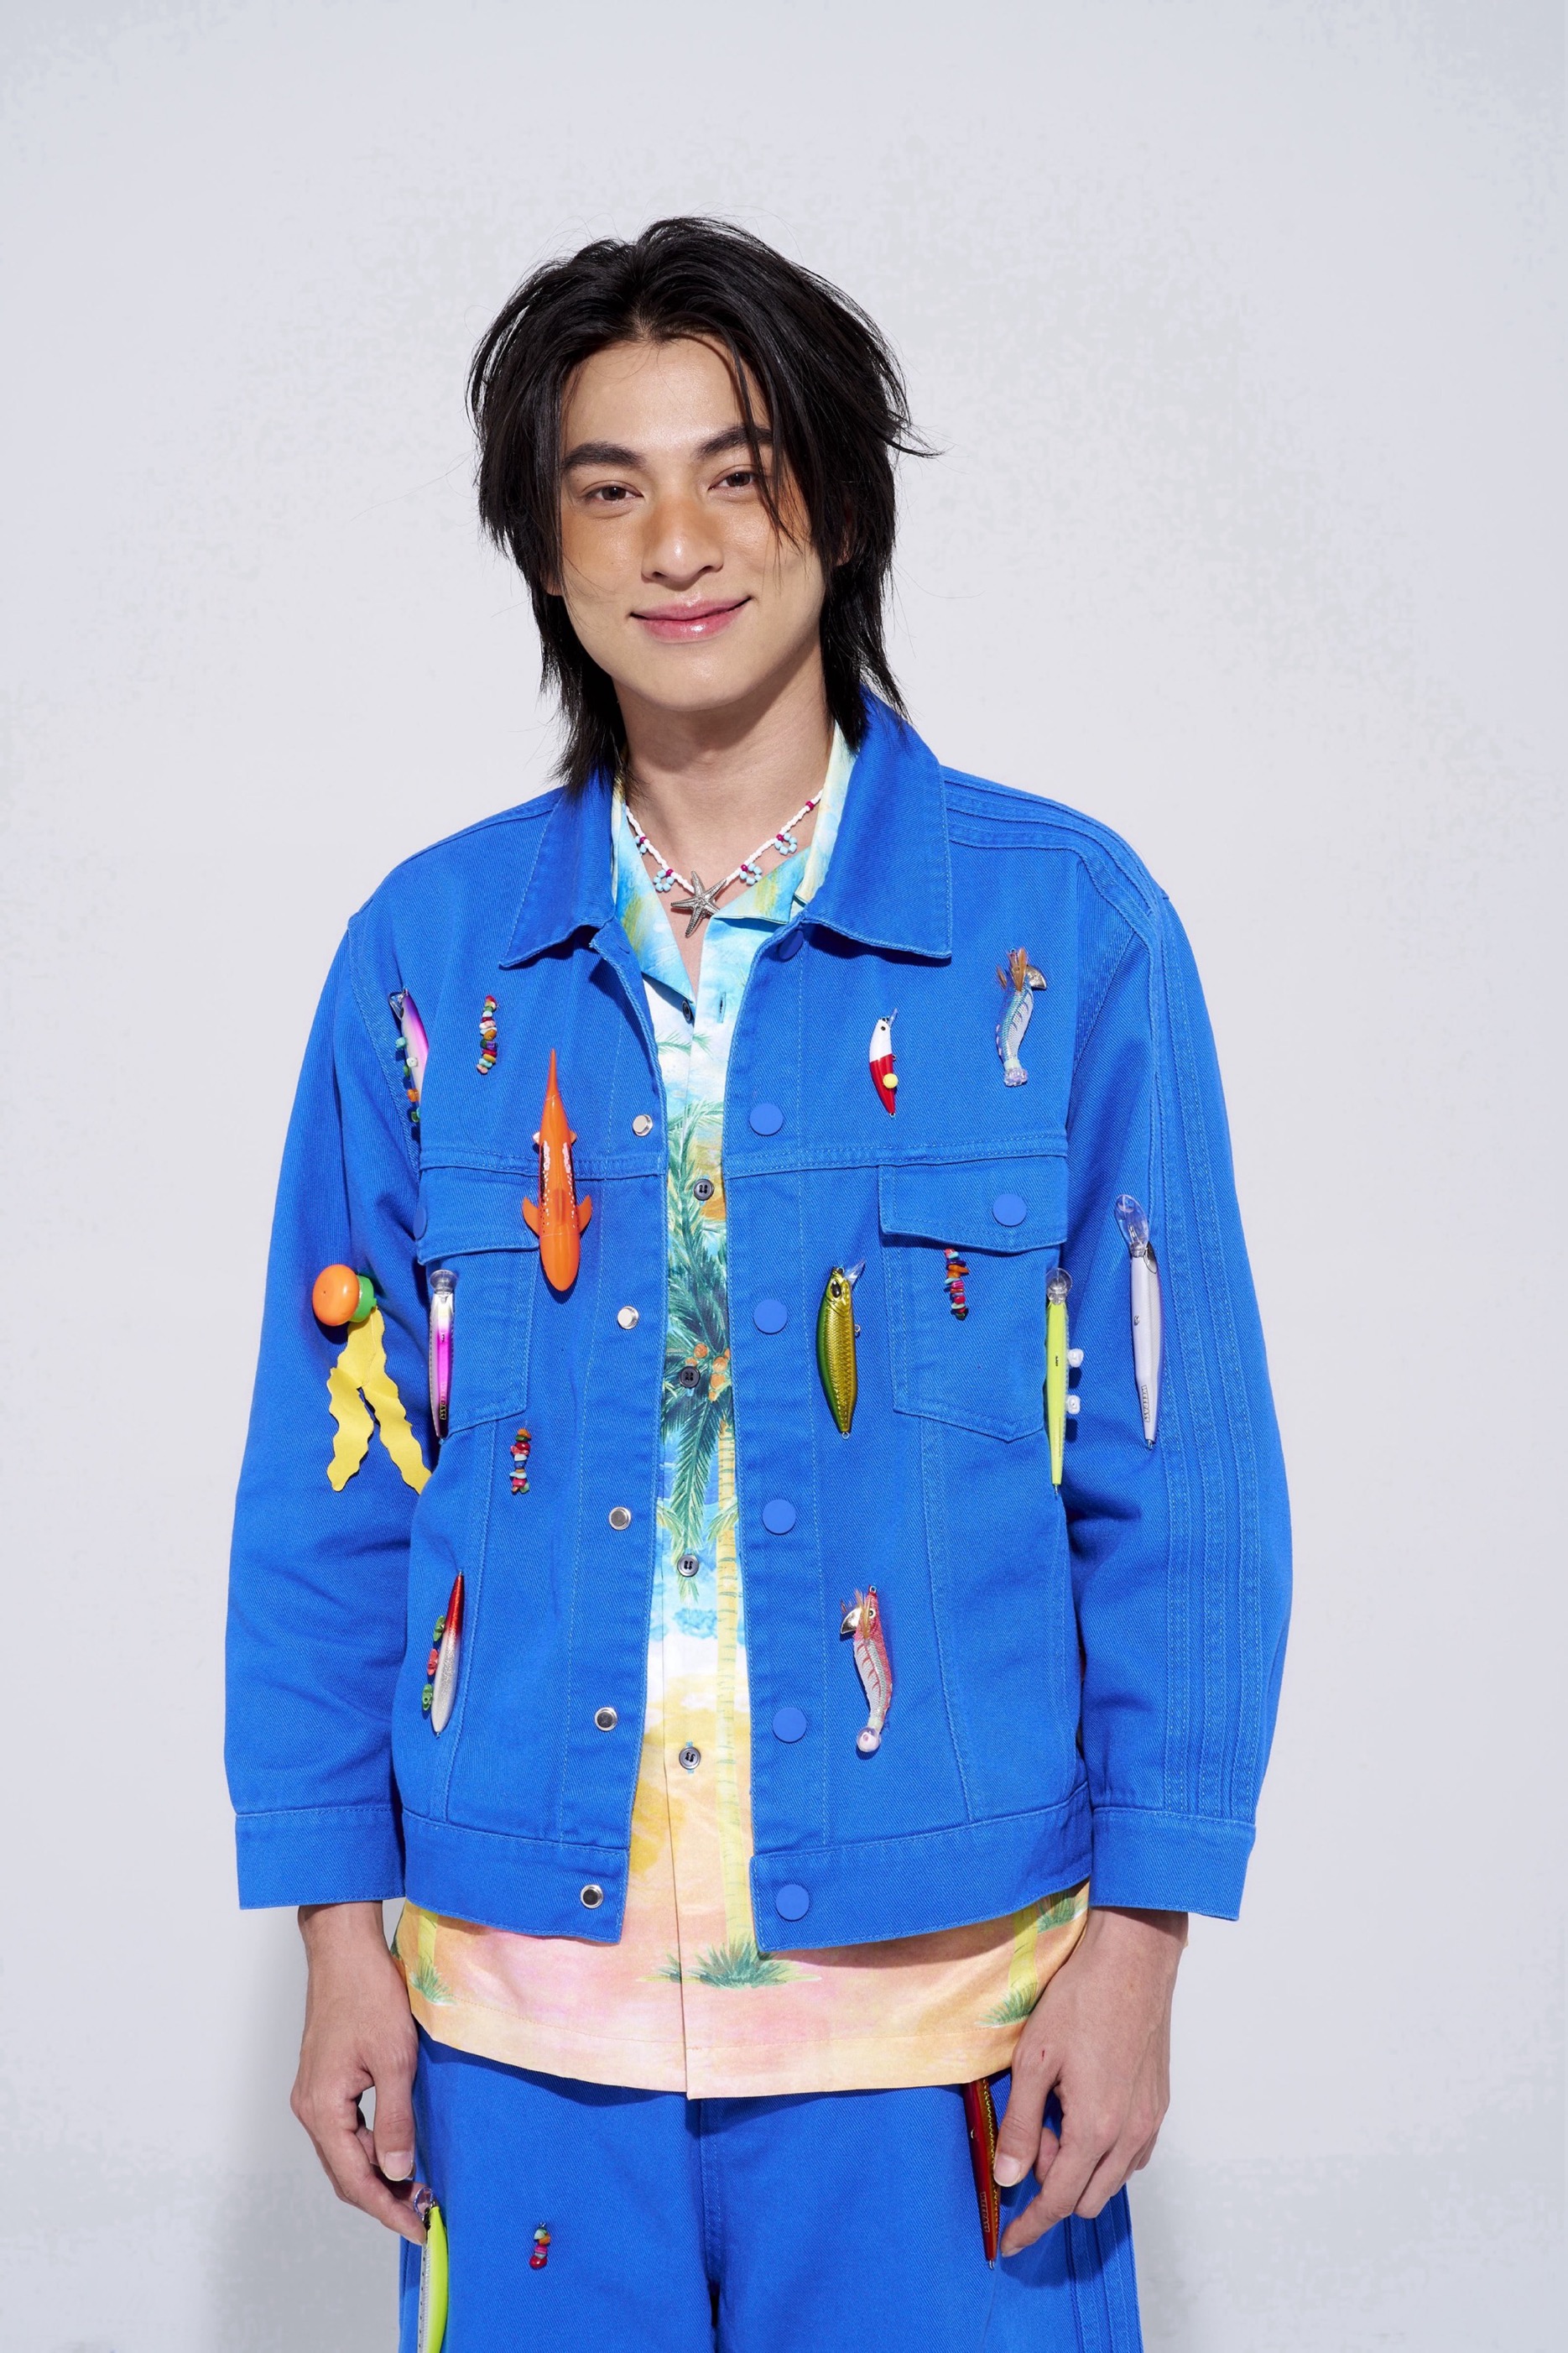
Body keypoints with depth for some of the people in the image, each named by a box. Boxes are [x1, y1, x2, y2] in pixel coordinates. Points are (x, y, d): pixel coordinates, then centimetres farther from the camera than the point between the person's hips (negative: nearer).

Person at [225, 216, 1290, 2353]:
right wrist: (340, 1925, 3)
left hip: (944, 1986, -1)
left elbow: (1182, 1474, -3)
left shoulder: (1064, 924, -3)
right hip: (522, 1991, 2)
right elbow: (330, 1474, 6)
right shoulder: (430, 950, 3)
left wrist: (1142, 1932, -6)